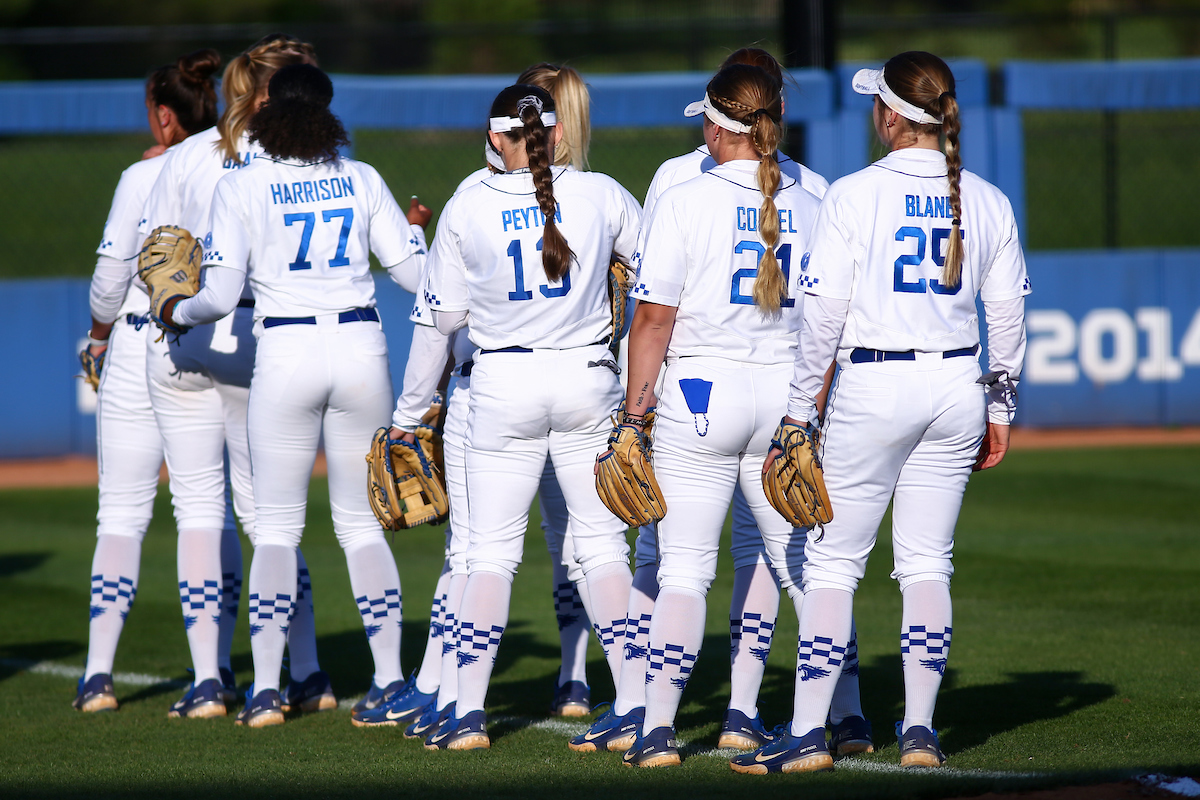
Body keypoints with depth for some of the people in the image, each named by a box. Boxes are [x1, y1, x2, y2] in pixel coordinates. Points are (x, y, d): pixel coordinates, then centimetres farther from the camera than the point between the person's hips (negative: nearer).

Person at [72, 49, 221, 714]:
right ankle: (216, 669, 10)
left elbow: (111, 274, -6)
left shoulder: (143, 179, -8)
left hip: (141, 351, -3)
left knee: (122, 514, 1)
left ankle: (99, 671, -7)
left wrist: (99, 334, 9)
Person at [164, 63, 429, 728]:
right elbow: (417, 269, 5)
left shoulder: (242, 187, -4)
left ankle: (265, 689, -2)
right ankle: (391, 682, 5)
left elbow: (220, 296, -10)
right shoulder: (361, 179, 4)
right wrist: (414, 229, 26)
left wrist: (175, 312, 11)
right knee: (362, 524, 11)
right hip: (361, 348, 2)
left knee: (275, 526, 5)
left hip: (286, 354, -2)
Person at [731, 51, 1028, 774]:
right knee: (928, 562, 11)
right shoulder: (988, 201, 4)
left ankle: (808, 734, -3)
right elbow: (1007, 315, 9)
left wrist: (799, 410, -2)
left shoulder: (854, 196, -8)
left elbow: (824, 316, -8)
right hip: (957, 387, 4)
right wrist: (999, 407, 19)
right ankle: (921, 730, 8)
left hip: (873, 388, -4)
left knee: (833, 562, 1)